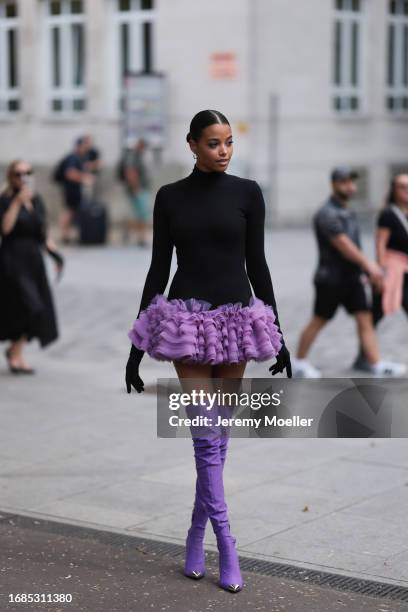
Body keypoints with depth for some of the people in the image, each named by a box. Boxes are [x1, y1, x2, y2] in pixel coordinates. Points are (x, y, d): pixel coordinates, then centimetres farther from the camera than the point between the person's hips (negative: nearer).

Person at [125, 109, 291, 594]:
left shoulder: (247, 193, 2)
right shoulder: (169, 197, 2)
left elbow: (257, 264, 5)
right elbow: (158, 267, 3)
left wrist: (278, 335, 3)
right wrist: (136, 348, 1)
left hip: (237, 316, 1)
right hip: (187, 317, -1)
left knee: (218, 432, 7)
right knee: (206, 435, -7)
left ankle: (196, 534, 22)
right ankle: (226, 545, -1)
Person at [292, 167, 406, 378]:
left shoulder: (348, 213, 15)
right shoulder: (327, 214, -14)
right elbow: (343, 245, -22)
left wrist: (364, 272, 19)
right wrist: (368, 264, -24)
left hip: (352, 277, 8)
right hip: (331, 279, -8)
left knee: (365, 319, 0)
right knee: (319, 321, 2)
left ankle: (377, 365, -3)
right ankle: (298, 363, 16)